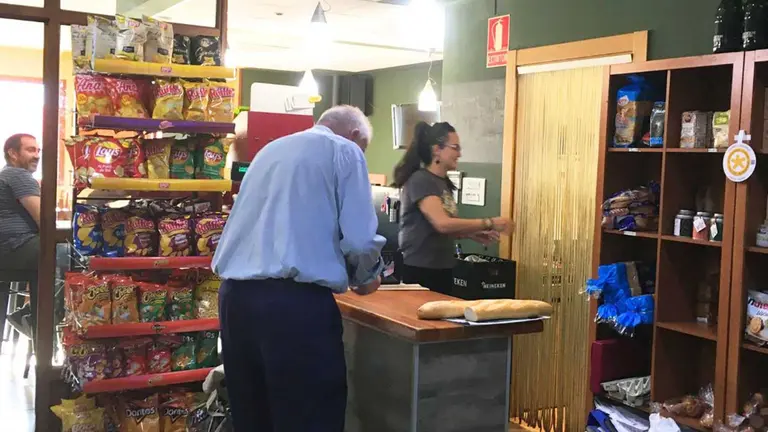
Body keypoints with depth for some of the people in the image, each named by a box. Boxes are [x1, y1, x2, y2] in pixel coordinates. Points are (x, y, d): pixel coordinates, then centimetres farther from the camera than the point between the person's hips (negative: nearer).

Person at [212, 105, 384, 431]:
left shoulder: (271, 148, 24)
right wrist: (366, 277, 15)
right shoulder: (344, 151, 3)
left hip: (235, 295, 7)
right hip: (295, 302, -7)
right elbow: (360, 239, -7)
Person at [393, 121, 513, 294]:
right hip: (419, 270, -8)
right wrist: (489, 223, -22)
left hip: (442, 270, 8)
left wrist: (473, 234, 2)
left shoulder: (444, 183, 12)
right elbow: (442, 224, -26)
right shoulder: (420, 181, -14)